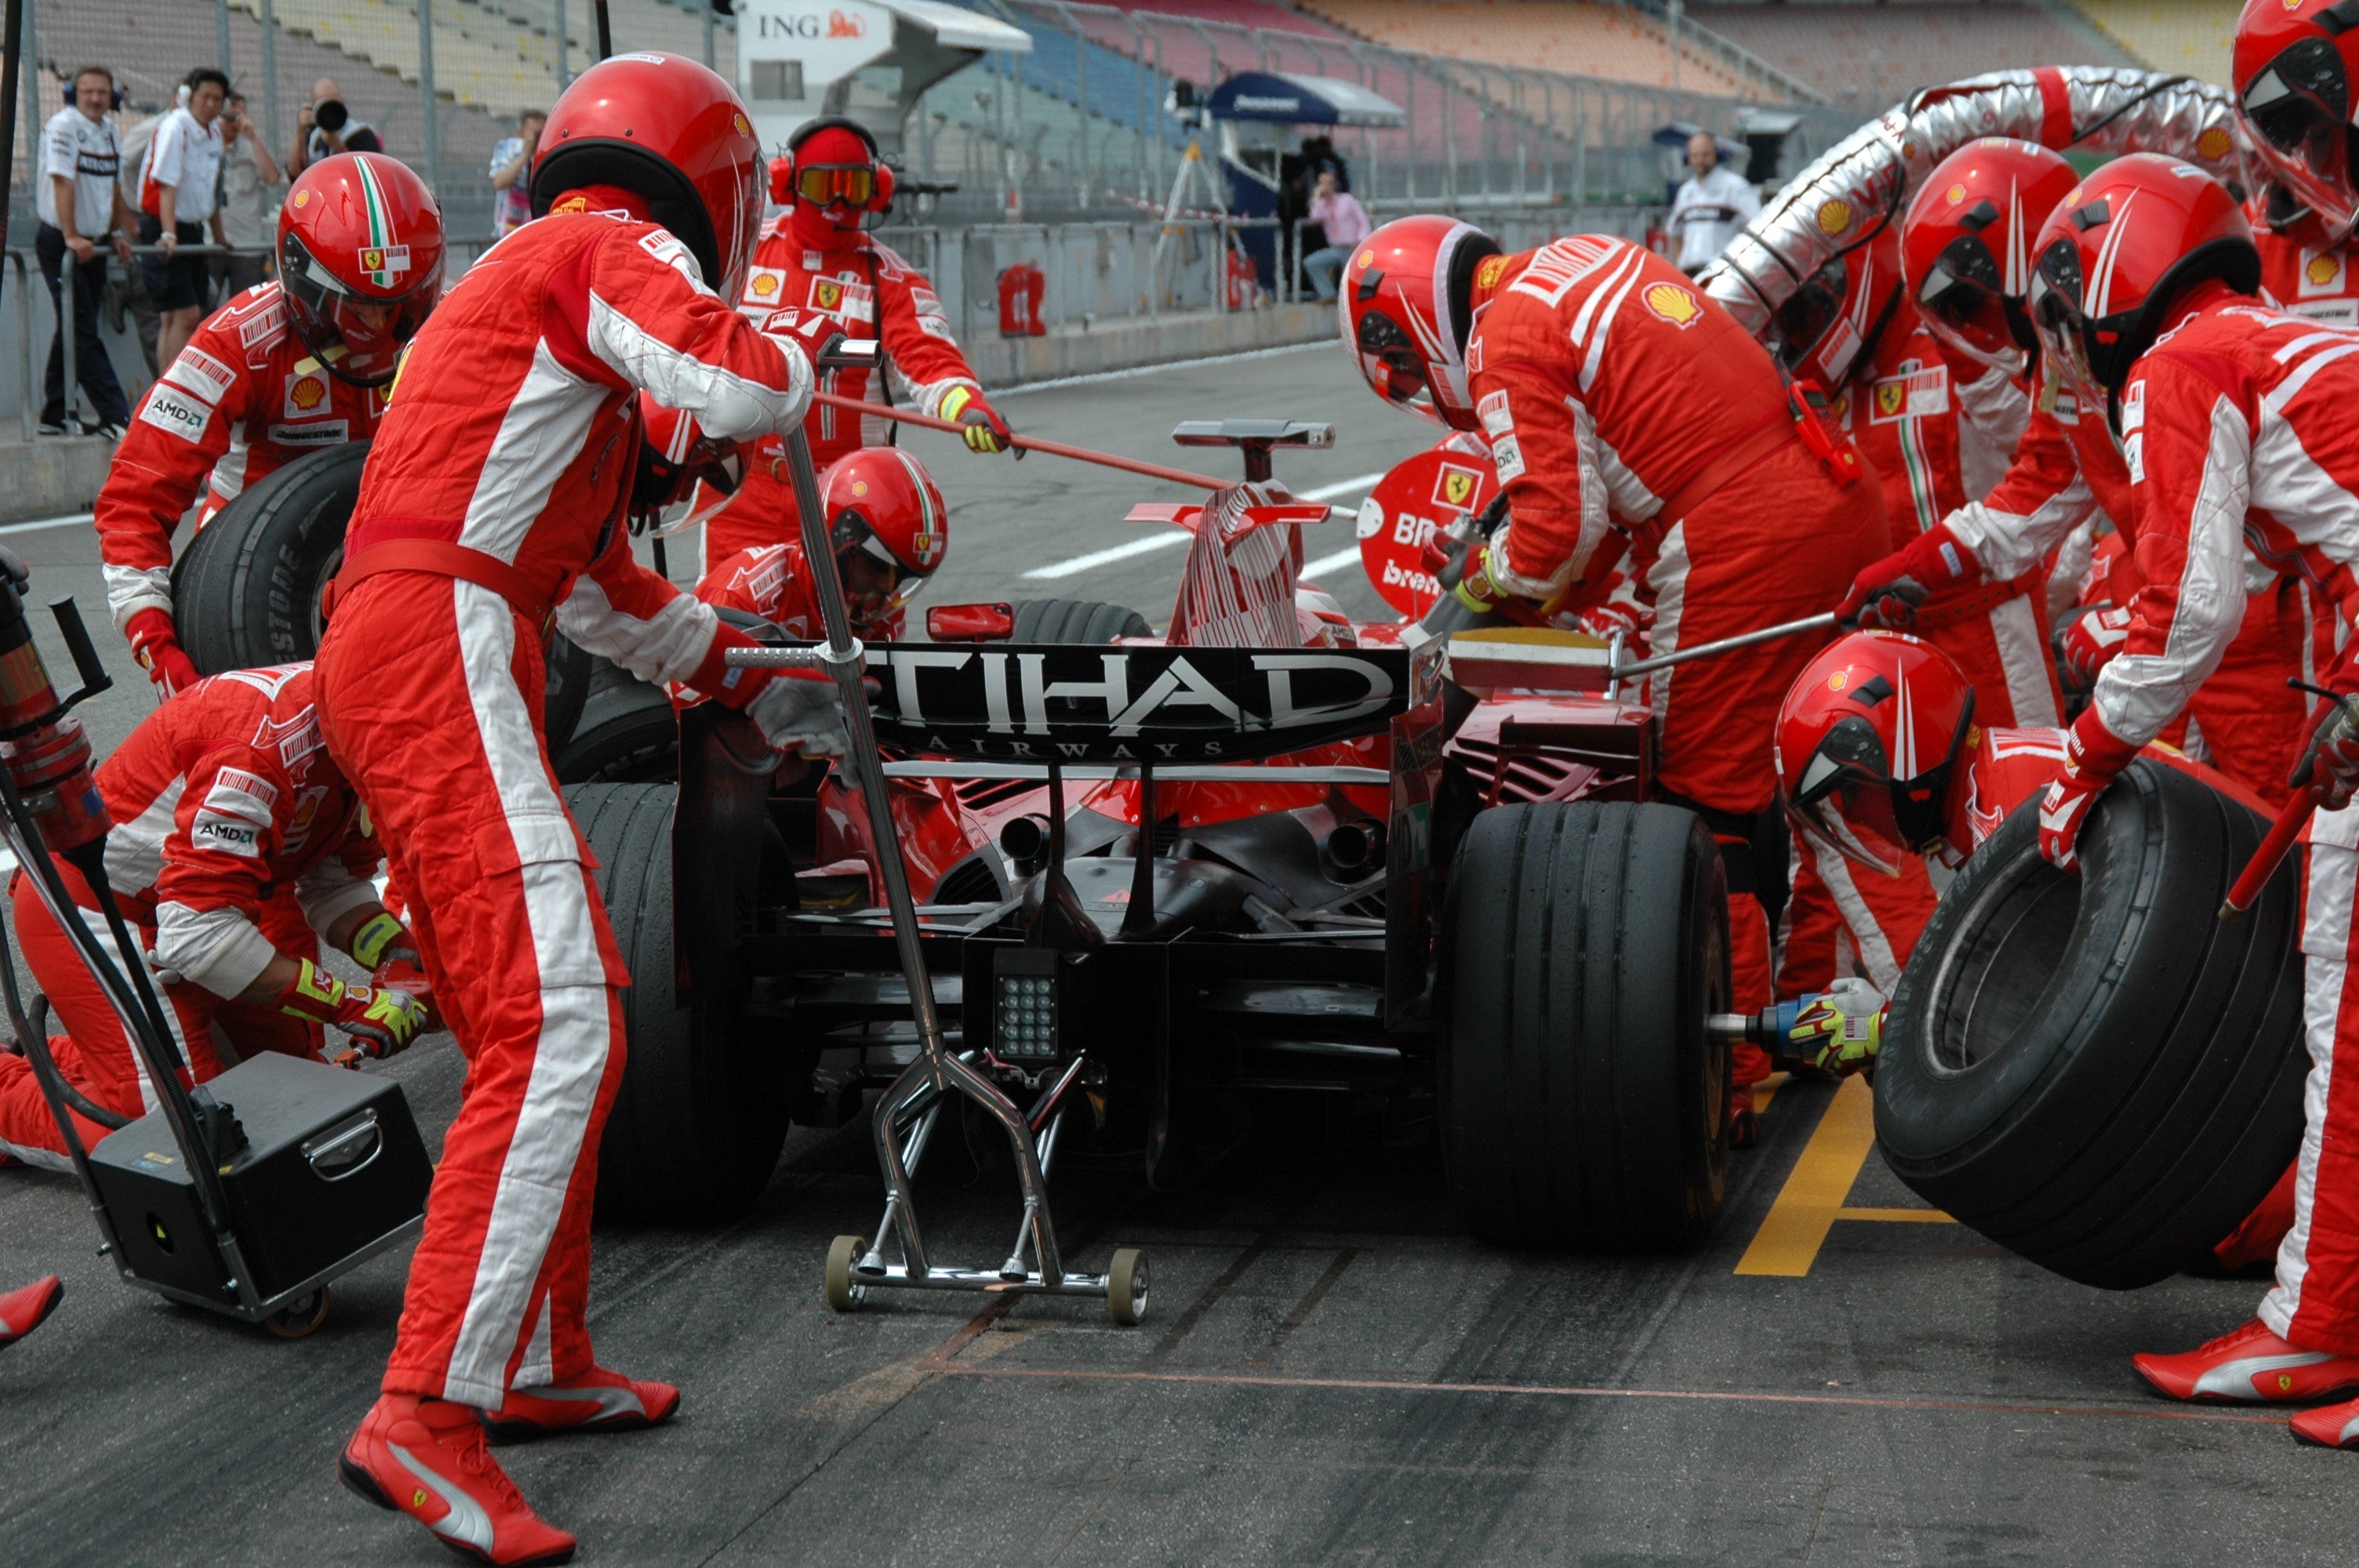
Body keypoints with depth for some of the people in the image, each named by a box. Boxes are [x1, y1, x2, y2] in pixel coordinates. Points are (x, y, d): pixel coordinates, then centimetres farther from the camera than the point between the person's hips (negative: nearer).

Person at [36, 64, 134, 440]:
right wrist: (72, 237, -27)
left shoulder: (108, 129, 10)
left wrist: (118, 234, 15)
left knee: (76, 329, 11)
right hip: (60, 244, -8)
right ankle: (116, 419, -18)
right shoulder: (64, 125, -13)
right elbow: (62, 183, -20)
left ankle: (54, 416, 18)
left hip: (94, 243, 8)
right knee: (83, 332, -10)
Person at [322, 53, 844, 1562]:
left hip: (386, 650, 10)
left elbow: (601, 584, 37)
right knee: (554, 1029, -17)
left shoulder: (532, 282, 31)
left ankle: (540, 1362, 28)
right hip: (440, 652, -10)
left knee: (546, 1016, 19)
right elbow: (737, 390, -19)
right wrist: (795, 352, 4)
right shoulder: (610, 248, 0)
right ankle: (426, 1419, -24)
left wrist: (753, 680, 42)